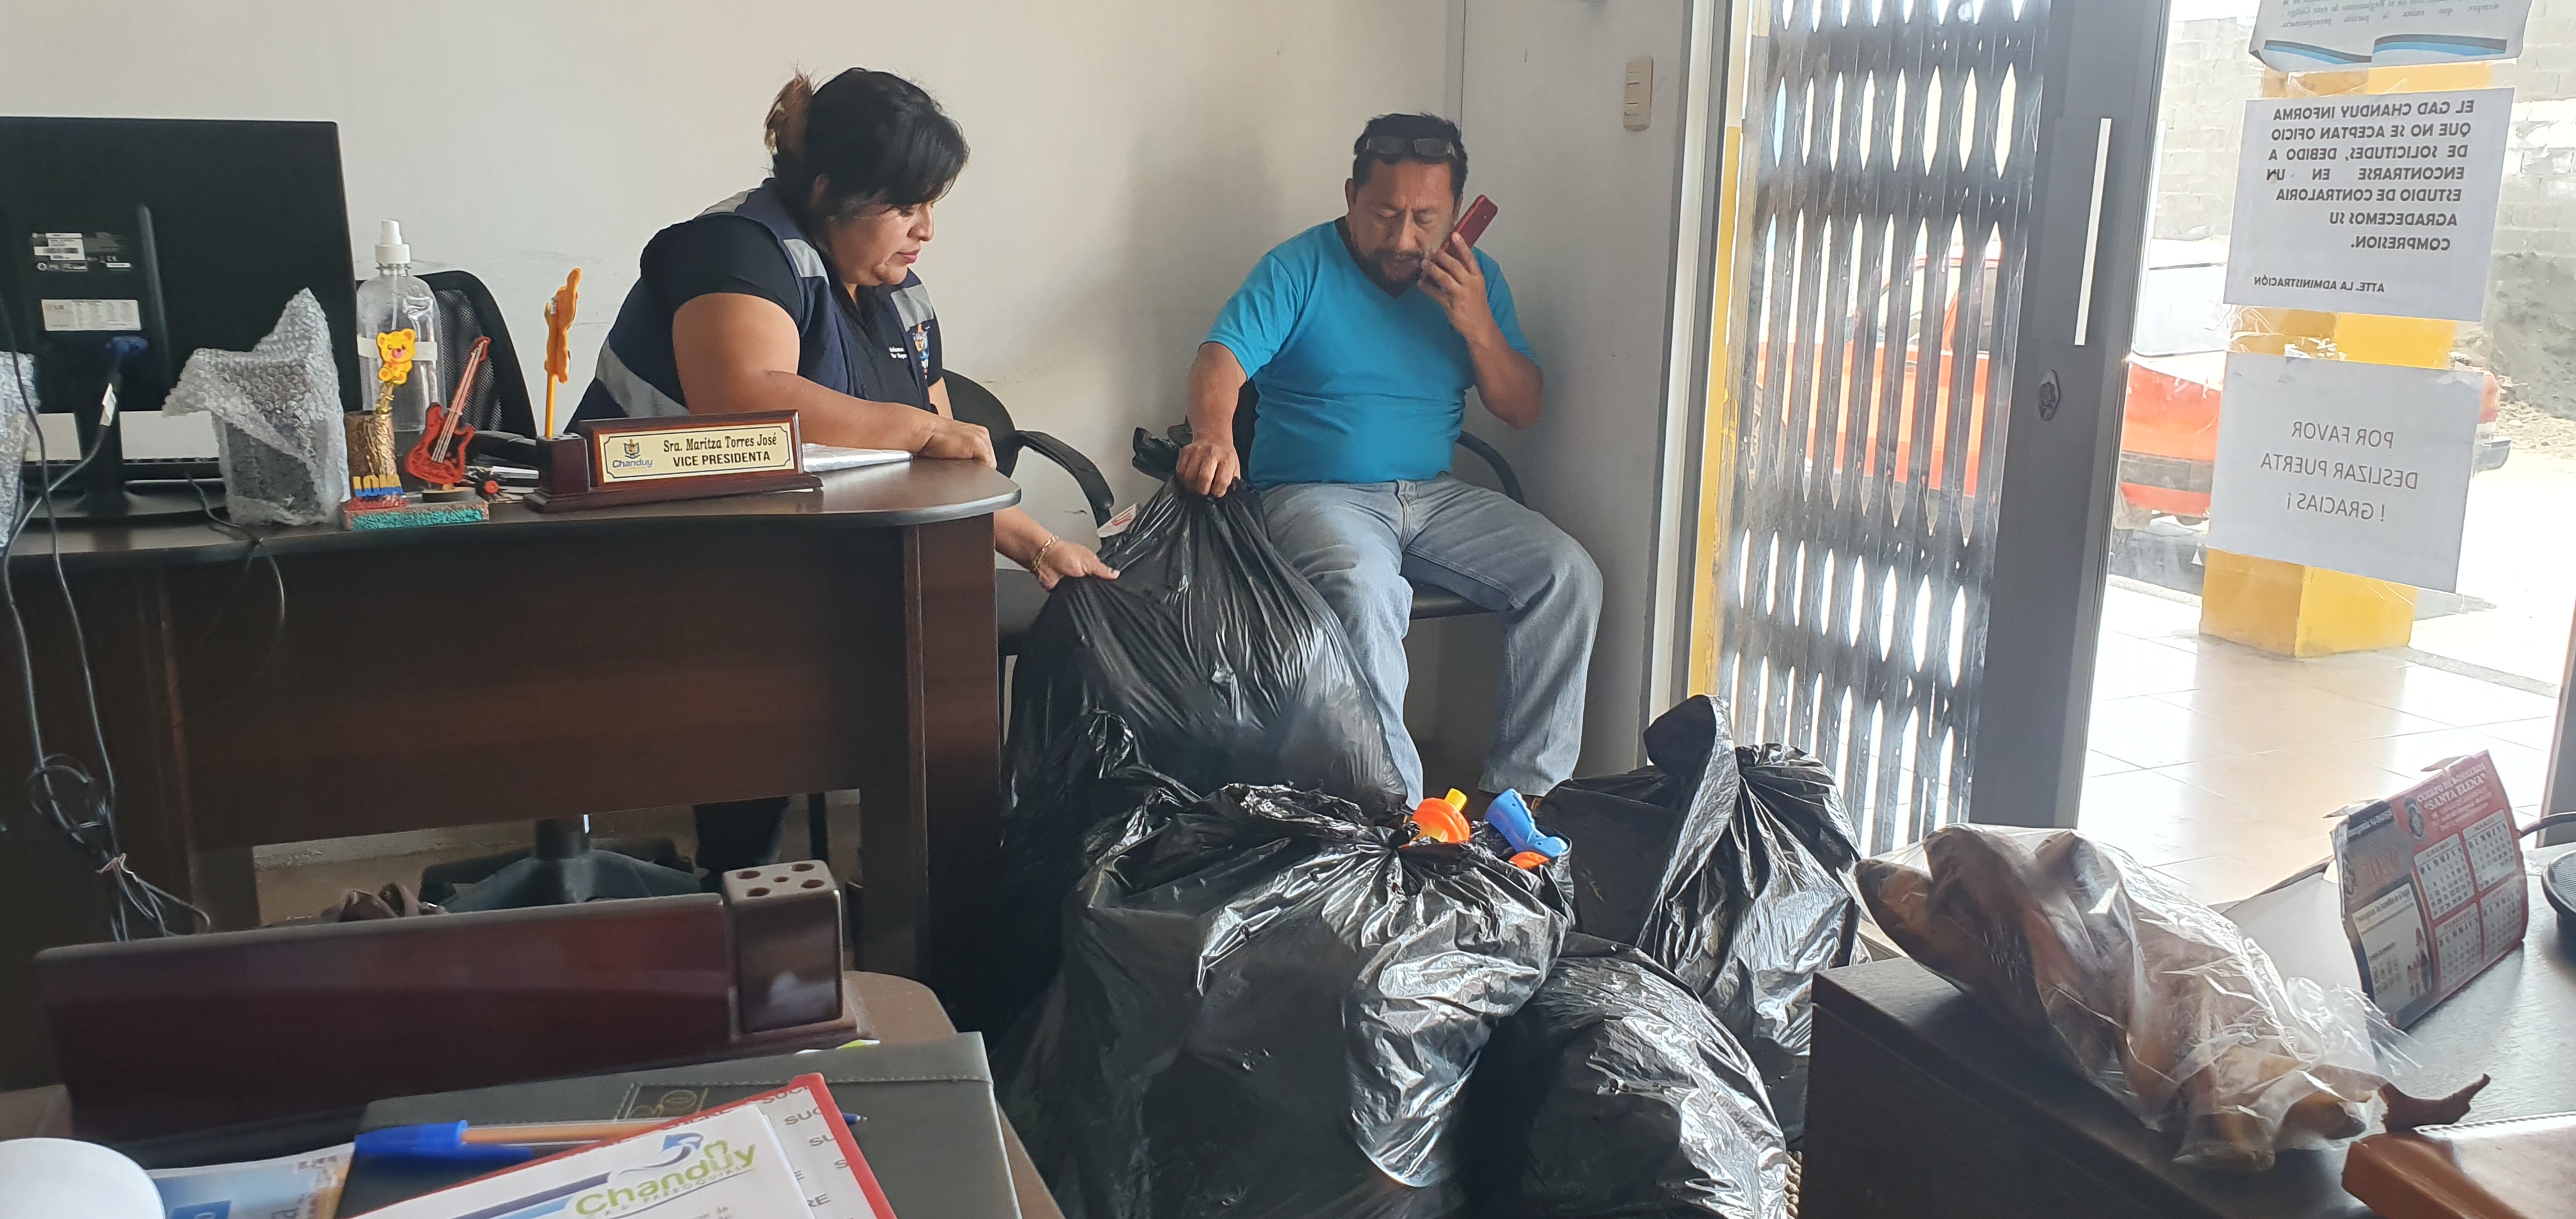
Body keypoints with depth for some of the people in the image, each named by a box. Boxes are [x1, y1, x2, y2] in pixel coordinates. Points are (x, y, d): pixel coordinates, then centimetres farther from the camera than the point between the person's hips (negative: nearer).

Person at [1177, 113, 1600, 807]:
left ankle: (1521, 789, -8)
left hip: (1435, 496, 5)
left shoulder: (1475, 278, 9)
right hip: (1316, 494, -5)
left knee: (1569, 576, -16)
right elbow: (1221, 361, -18)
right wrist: (1213, 434, -41)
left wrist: (1478, 328, -11)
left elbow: (1523, 410, 8)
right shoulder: (1299, 270, -4)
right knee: (1363, 589, -37)